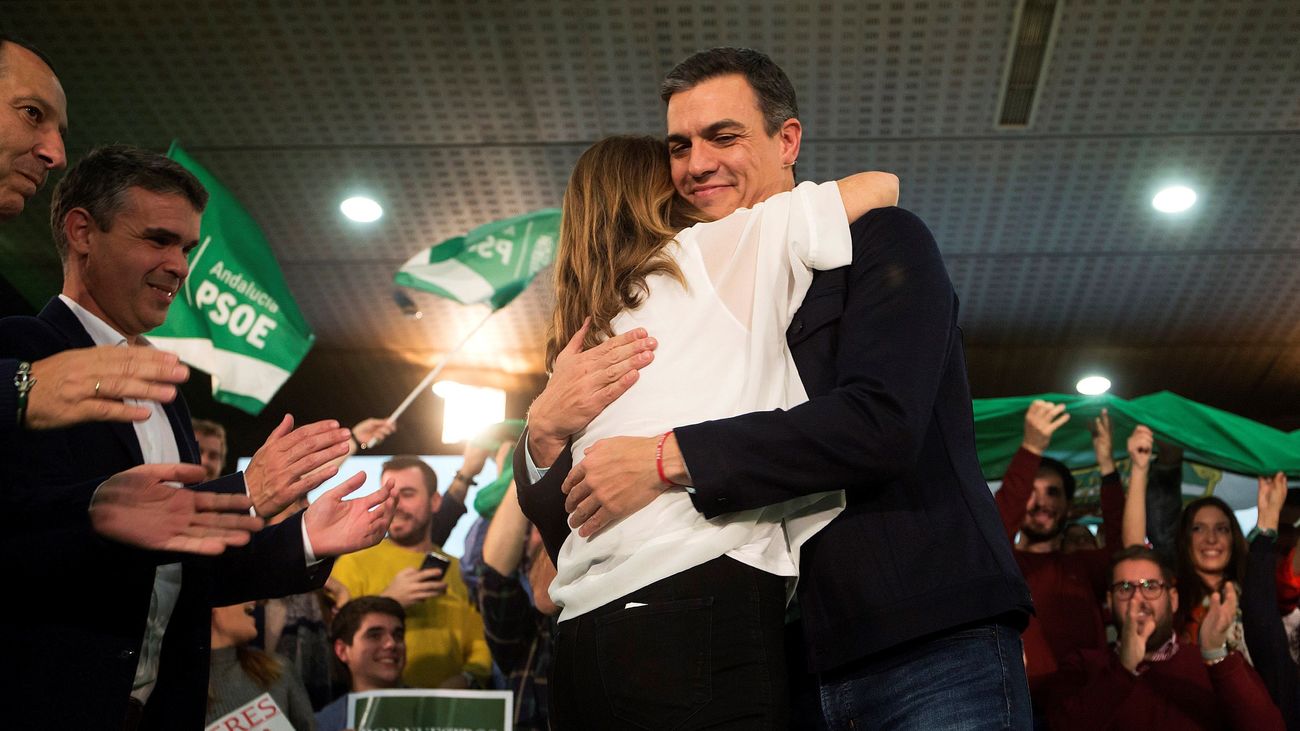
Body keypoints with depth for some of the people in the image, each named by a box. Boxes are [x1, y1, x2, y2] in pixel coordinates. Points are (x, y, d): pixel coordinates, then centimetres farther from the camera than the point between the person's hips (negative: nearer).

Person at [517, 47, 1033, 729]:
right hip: (790, 670, 4)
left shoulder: (880, 242, 2)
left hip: (930, 650, -4)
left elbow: (880, 422, -16)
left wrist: (668, 460, -19)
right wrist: (544, 433, -10)